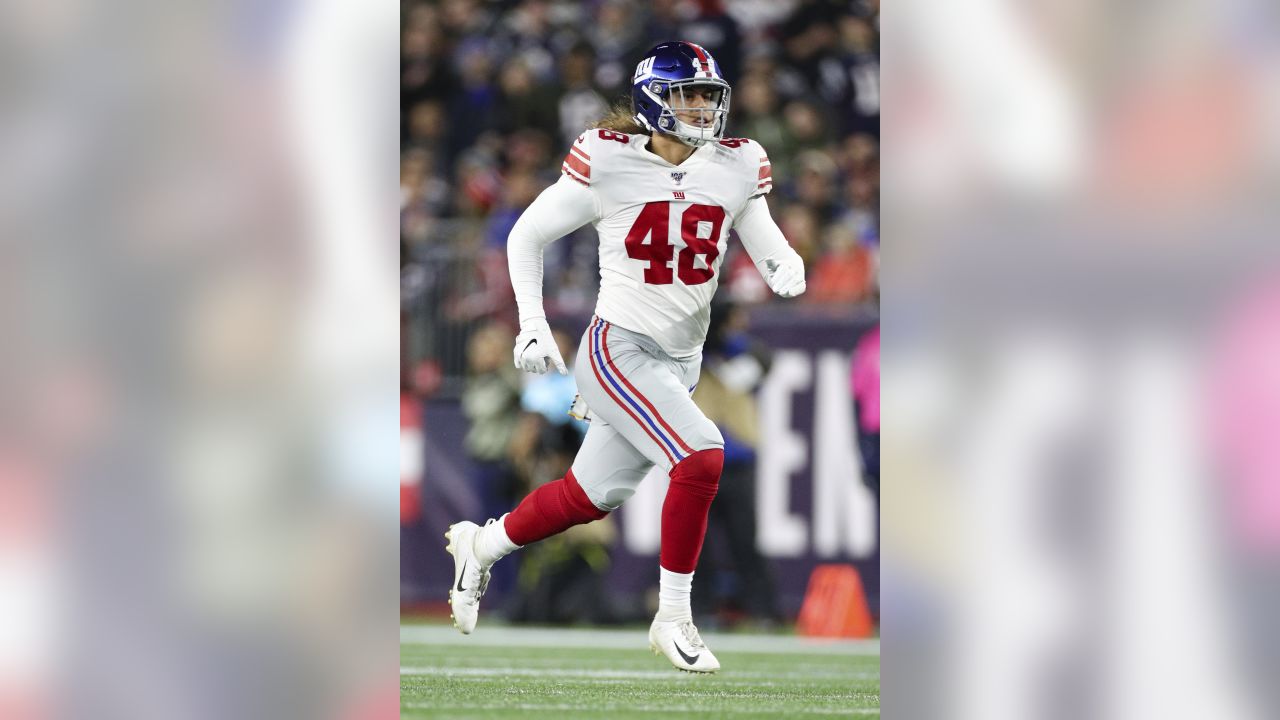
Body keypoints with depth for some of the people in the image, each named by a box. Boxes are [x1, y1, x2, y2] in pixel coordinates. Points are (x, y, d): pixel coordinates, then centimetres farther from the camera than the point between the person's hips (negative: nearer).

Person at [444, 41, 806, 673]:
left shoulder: (735, 168, 0)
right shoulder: (608, 163, -12)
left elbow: (770, 252, 6)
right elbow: (527, 236, 0)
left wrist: (787, 271, -18)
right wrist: (532, 328, -5)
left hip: (680, 363, 6)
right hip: (618, 352, -6)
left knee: (590, 497, 17)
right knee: (701, 457, -24)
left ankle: (480, 546, 44)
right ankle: (673, 621, -11)